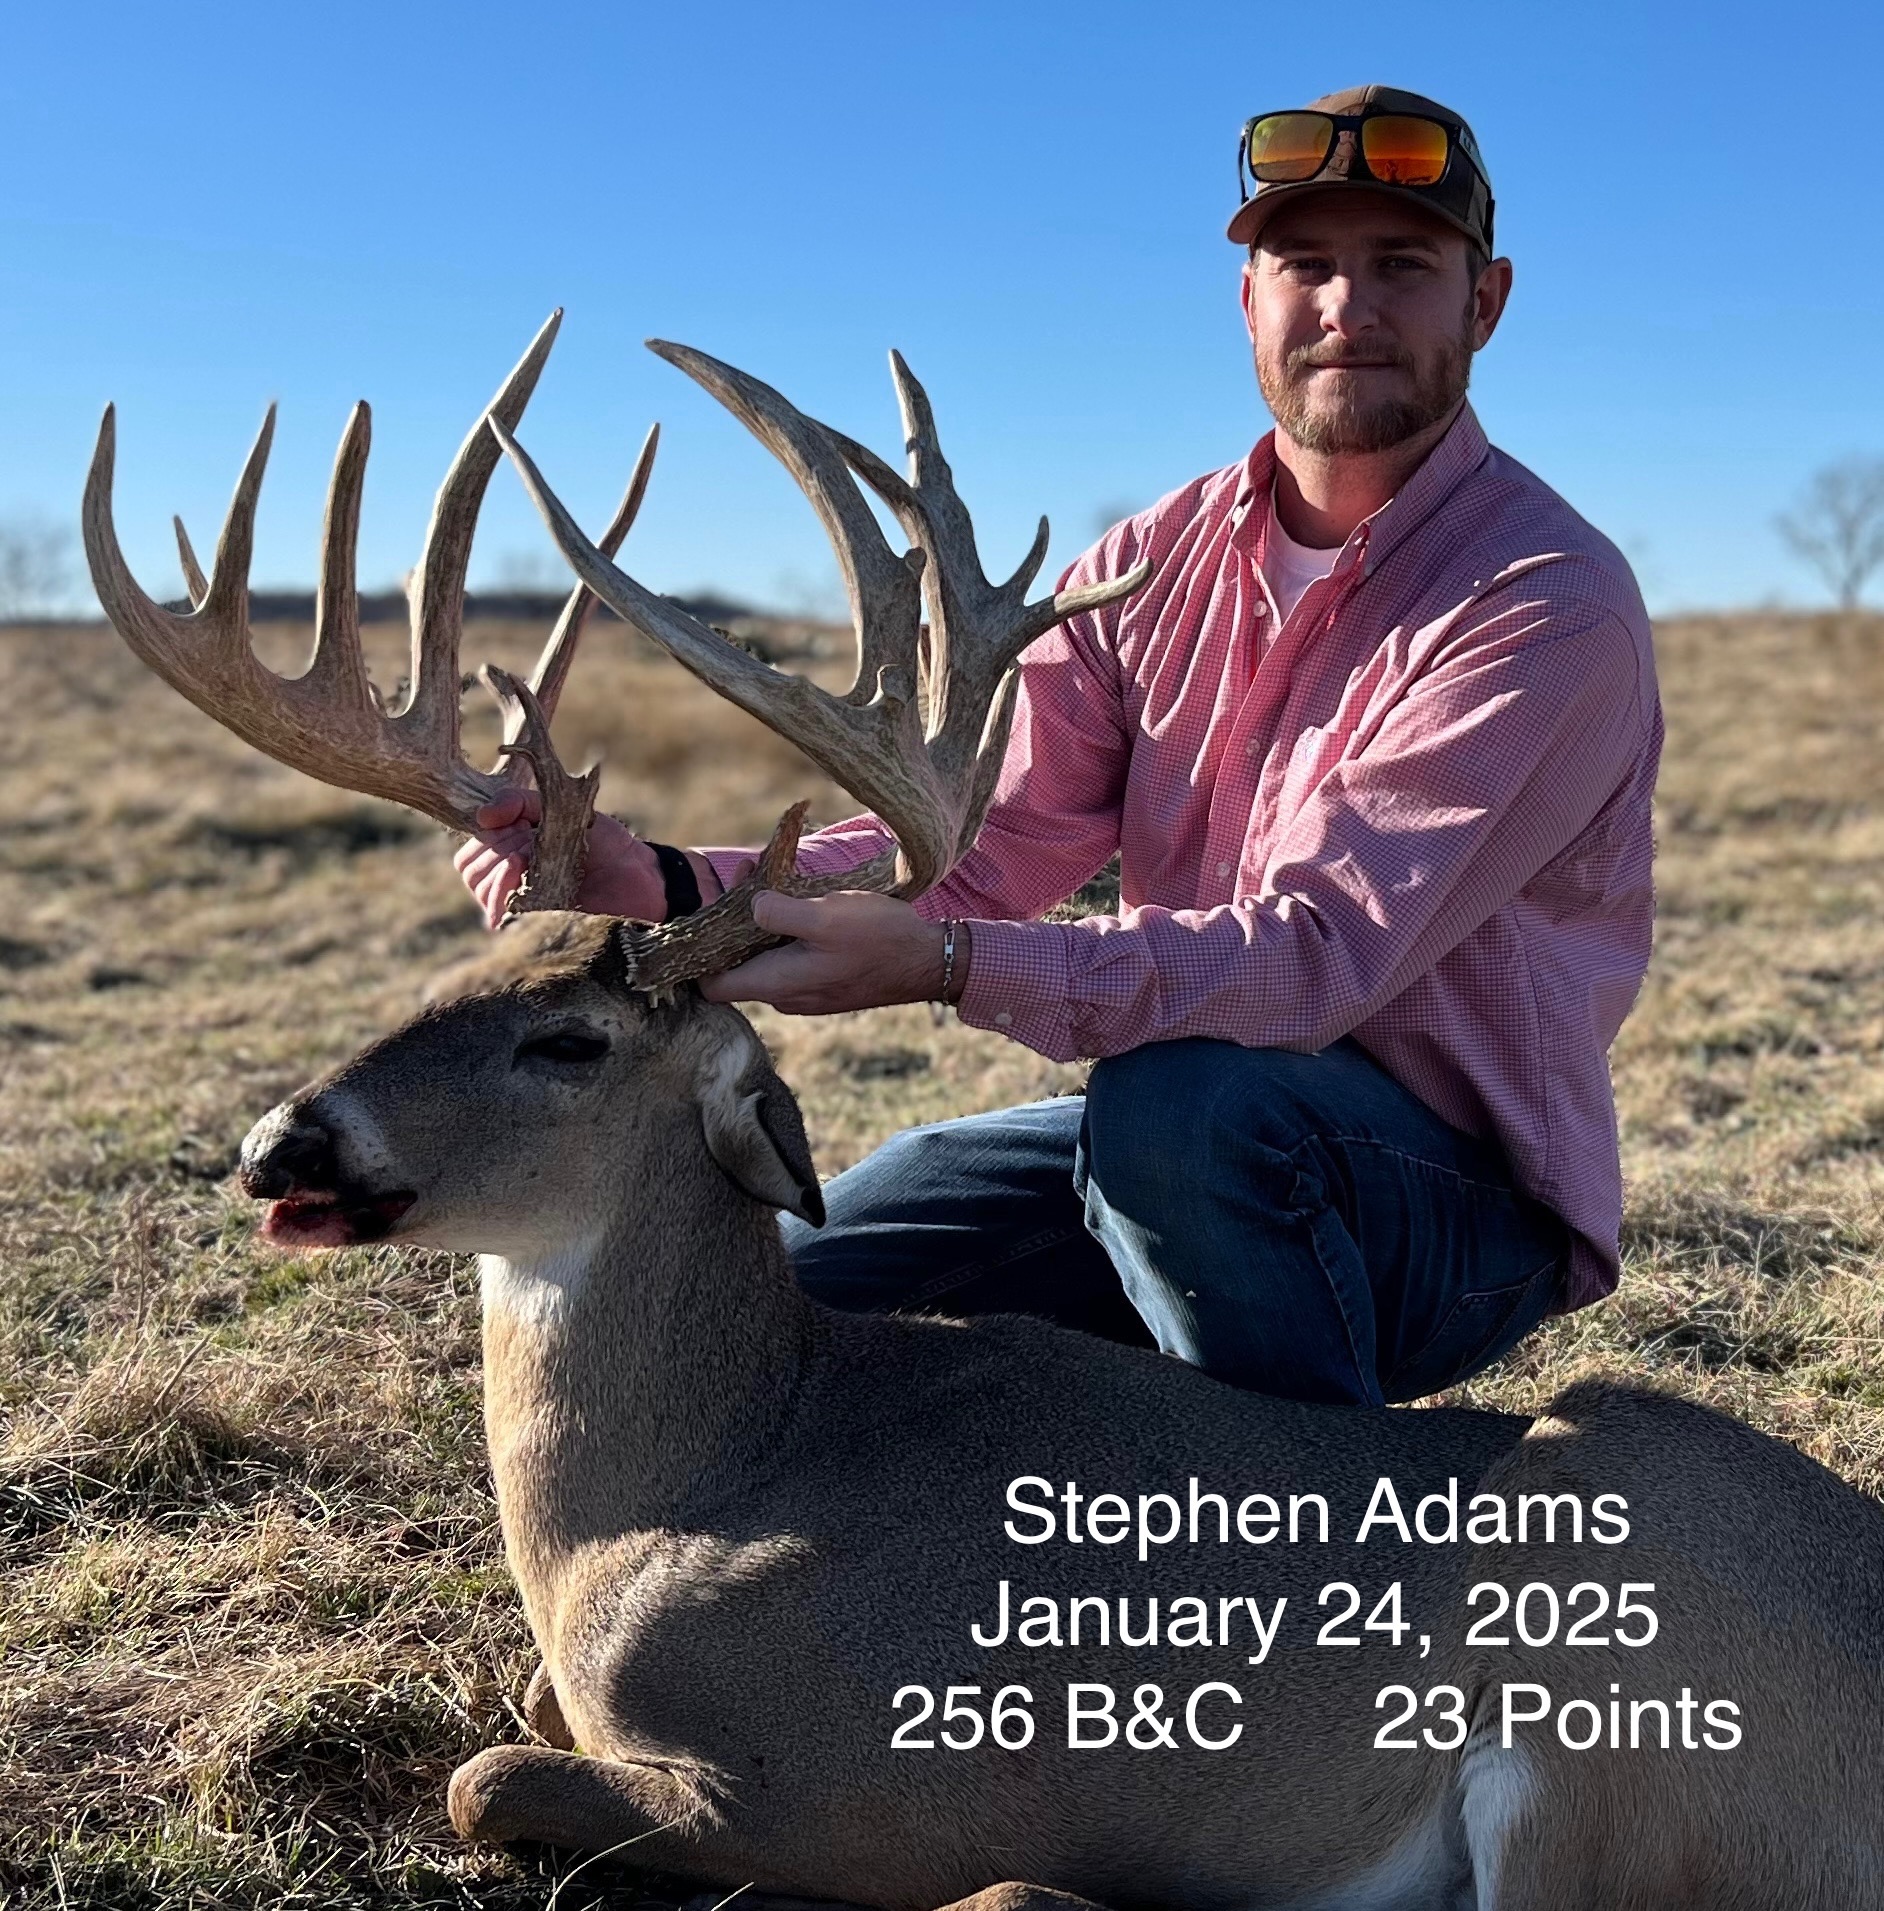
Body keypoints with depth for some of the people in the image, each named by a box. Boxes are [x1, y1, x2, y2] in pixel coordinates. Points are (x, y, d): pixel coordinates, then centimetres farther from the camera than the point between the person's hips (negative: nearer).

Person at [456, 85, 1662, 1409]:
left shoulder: (1550, 603, -18)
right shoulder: (1156, 567, 2)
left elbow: (1318, 951, -29)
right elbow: (983, 847, -9)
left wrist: (940, 964, -42)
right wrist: (672, 888, -25)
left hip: (1460, 1202, -6)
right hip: (1209, 1142, 6)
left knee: (1173, 1105, -36)